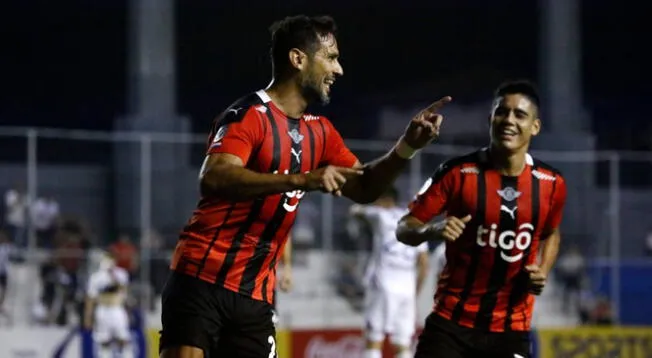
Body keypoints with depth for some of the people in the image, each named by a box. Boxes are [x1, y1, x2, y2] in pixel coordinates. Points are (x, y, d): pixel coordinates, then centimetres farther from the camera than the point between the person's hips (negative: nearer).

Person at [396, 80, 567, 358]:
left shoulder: (551, 184, 0)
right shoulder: (458, 173, -9)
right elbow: (404, 228, -6)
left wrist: (543, 270, 1)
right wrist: (433, 230, -28)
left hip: (512, 329, 2)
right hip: (451, 321, -2)